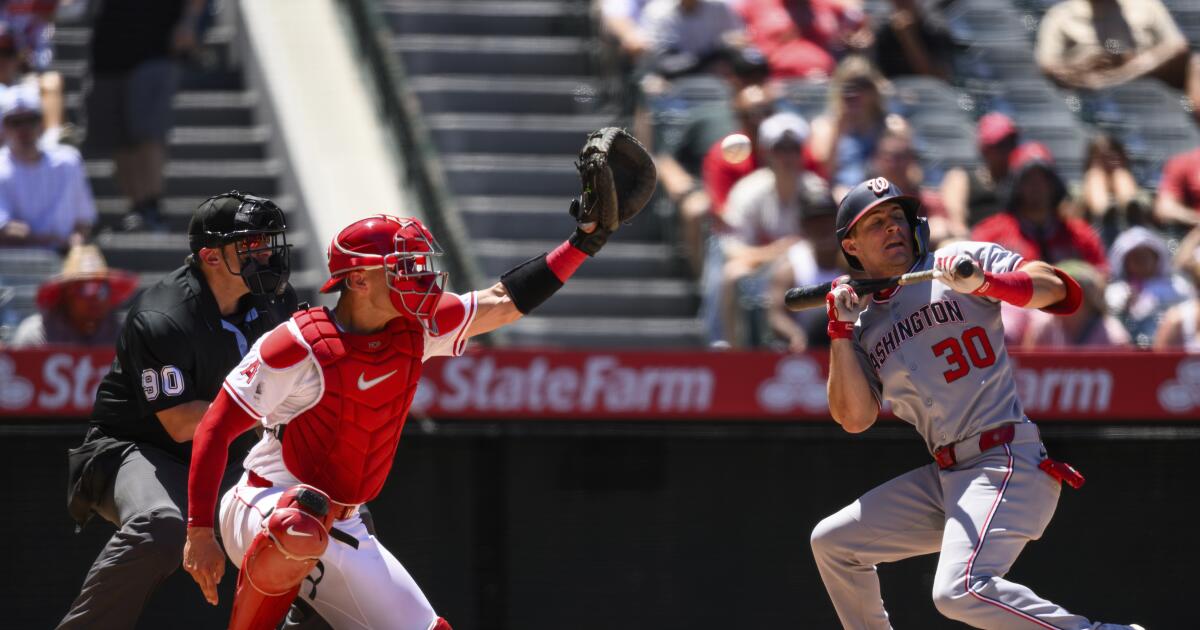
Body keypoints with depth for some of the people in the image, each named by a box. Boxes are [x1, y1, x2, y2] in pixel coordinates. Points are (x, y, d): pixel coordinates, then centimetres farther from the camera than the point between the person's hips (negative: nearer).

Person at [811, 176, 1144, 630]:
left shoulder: (958, 262, 1)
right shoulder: (866, 329, 16)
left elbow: (1056, 288, -11)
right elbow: (853, 418, 6)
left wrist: (982, 283, -27)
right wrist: (841, 329, -1)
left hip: (1006, 464, -8)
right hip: (946, 477, 8)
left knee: (960, 591, -29)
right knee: (831, 543, 15)